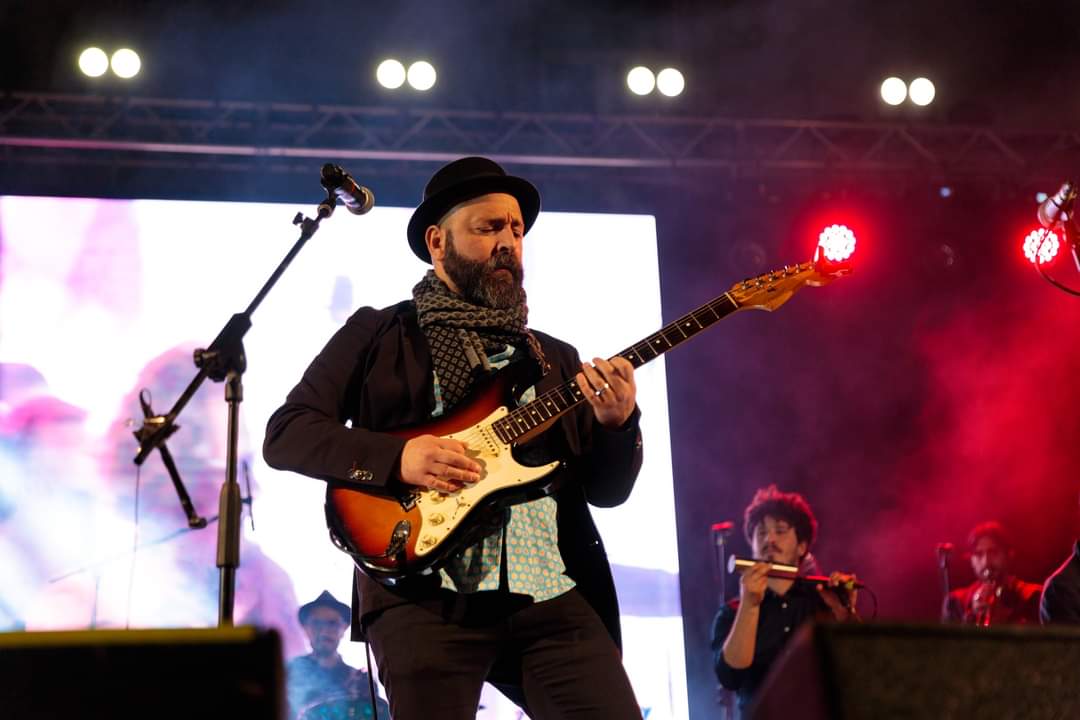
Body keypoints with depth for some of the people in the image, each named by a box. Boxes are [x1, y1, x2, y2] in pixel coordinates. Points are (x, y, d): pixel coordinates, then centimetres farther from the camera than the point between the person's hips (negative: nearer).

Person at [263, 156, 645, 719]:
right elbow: (285, 434, 1)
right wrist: (397, 457, -13)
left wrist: (618, 424, -7)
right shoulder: (378, 334, 9)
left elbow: (607, 491, 15)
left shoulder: (557, 359, 20)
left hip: (552, 595, 4)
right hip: (423, 594, -3)